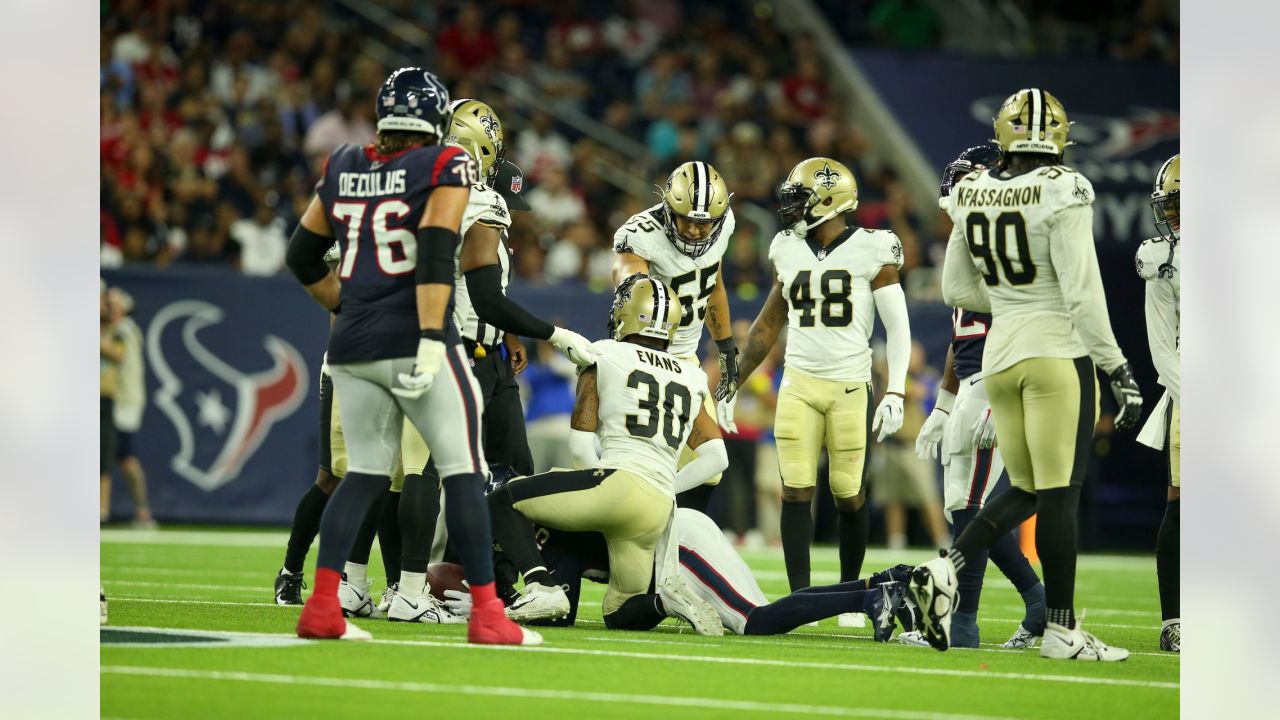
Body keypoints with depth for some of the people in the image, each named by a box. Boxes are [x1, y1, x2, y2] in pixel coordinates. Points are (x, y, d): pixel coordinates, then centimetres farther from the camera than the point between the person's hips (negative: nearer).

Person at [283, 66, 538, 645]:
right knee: (463, 471, 1)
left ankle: (321, 606, 0)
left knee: (365, 472, 12)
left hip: (351, 348, 5)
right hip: (414, 339, -5)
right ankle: (486, 614, -1)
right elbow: (435, 256, -16)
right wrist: (431, 342, -20)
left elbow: (303, 257, 18)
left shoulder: (343, 168, 12)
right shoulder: (445, 167, -3)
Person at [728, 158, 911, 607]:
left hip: (850, 388, -3)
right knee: (796, 492, -5)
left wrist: (895, 393, -15)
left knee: (848, 495, 3)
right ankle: (799, 596, -3)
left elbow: (897, 327, -5)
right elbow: (767, 326, 18)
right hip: (799, 385, 3)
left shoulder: (871, 253, -6)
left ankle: (848, 591, 20)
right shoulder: (789, 252, 8)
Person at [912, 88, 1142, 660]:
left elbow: (956, 290, 14)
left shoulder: (972, 194, 6)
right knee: (1059, 494, -1)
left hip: (1001, 355, 6)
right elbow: (1082, 292, -15)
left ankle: (945, 570, -4)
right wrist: (1117, 368, -10)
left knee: (1025, 490, 15)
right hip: (1058, 354, -6)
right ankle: (1061, 629, 1)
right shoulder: (1061, 194, -12)